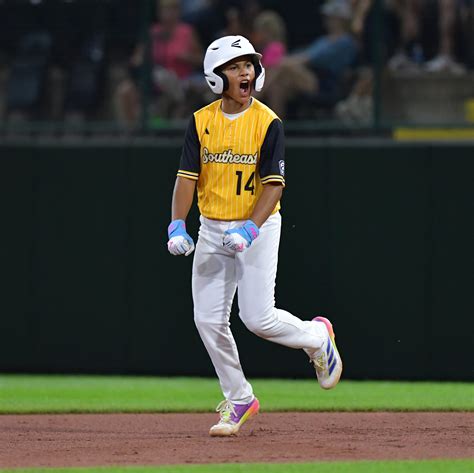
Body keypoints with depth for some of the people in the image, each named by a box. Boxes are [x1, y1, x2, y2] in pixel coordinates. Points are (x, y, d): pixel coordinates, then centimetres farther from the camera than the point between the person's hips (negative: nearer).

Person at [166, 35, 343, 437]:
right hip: (212, 229, 4)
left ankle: (316, 336, 19)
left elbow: (274, 183, -13)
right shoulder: (201, 121, 1)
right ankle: (239, 400, 14)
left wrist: (250, 229, -25)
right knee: (208, 319, -1)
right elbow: (188, 175, -1)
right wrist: (178, 224, -15)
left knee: (258, 318, -12)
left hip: (258, 227, -4)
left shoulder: (268, 122, -10)